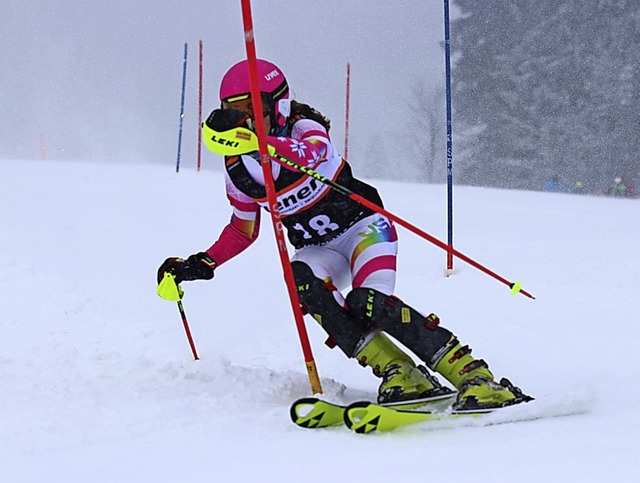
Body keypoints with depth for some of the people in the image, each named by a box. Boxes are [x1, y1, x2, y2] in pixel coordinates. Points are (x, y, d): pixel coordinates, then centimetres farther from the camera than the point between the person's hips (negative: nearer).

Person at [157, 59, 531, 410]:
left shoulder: (305, 128, -15)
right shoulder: (238, 170, 1)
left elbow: (309, 154, -42)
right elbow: (244, 230, 17)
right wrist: (202, 265, 3)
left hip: (363, 227, -4)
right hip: (318, 250, 4)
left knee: (370, 305, -30)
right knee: (305, 284, -31)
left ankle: (476, 378, -29)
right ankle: (399, 375, -32)